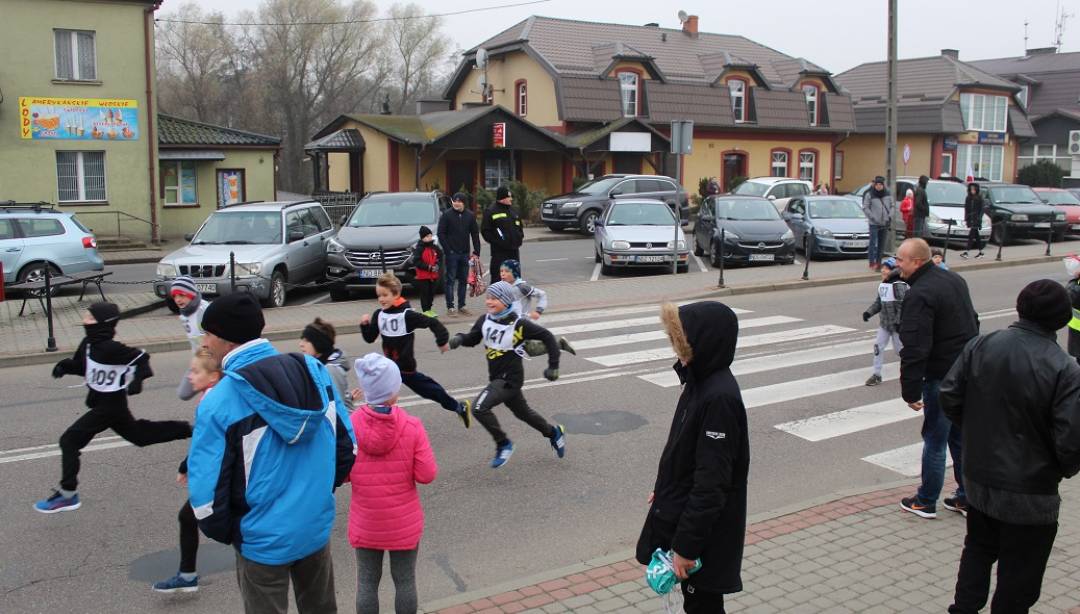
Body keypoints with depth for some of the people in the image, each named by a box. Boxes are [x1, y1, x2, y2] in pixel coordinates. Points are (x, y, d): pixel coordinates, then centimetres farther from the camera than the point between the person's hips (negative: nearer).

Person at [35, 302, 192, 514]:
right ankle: (189, 429, 31)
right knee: (139, 435, 23)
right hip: (100, 403, 9)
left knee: (69, 441, -9)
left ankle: (68, 495, -4)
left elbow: (141, 357, -18)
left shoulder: (110, 348, -25)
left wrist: (137, 379, -29)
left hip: (110, 405, -9)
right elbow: (81, 365, 14)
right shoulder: (88, 344, 0)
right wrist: (65, 365, -5)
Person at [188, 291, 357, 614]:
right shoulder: (314, 371, -6)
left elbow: (206, 493, -19)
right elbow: (347, 446, 1)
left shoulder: (219, 402, -21)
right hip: (318, 527, 5)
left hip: (263, 541, -4)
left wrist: (225, 533, 0)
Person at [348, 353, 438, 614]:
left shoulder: (350, 425, -14)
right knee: (405, 580, 16)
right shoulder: (412, 426, -17)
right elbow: (427, 475, -13)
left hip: (365, 522, 1)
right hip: (404, 522, -1)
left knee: (367, 582, 15)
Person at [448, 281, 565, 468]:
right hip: (496, 377, 7)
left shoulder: (519, 324, -20)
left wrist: (553, 366, -11)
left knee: (480, 407, -21)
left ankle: (503, 445, -3)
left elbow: (548, 337, -12)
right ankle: (554, 433, 46)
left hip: (510, 379, -7)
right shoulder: (485, 320, -4)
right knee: (523, 412, 23)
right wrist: (460, 338, -13)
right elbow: (473, 339, 10)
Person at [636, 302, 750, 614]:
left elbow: (711, 484, -26)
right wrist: (663, 490, 23)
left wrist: (686, 544, -22)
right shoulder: (700, 381, 1)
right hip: (681, 510, 8)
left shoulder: (720, 398, -27)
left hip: (704, 528, -8)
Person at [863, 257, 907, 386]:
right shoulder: (882, 285, 5)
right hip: (884, 322, 7)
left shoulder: (899, 285, -20)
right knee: (878, 346, 4)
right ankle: (877, 375, 12)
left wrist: (899, 322, -25)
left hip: (896, 324, -7)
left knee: (899, 348, 6)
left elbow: (903, 305, -23)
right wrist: (869, 312, 2)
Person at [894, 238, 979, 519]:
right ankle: (967, 498, 26)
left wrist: (910, 391, -19)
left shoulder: (919, 296, -21)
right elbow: (972, 322, 21)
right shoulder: (954, 279, 8)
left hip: (942, 377, -8)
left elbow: (915, 350, -24)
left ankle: (926, 502, 15)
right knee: (961, 437, 18)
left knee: (934, 440, 4)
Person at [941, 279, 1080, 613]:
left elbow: (949, 397, -2)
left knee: (978, 549, 25)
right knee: (1019, 574, 12)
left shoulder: (980, 345, -8)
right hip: (1030, 493, -5)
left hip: (978, 478, 5)